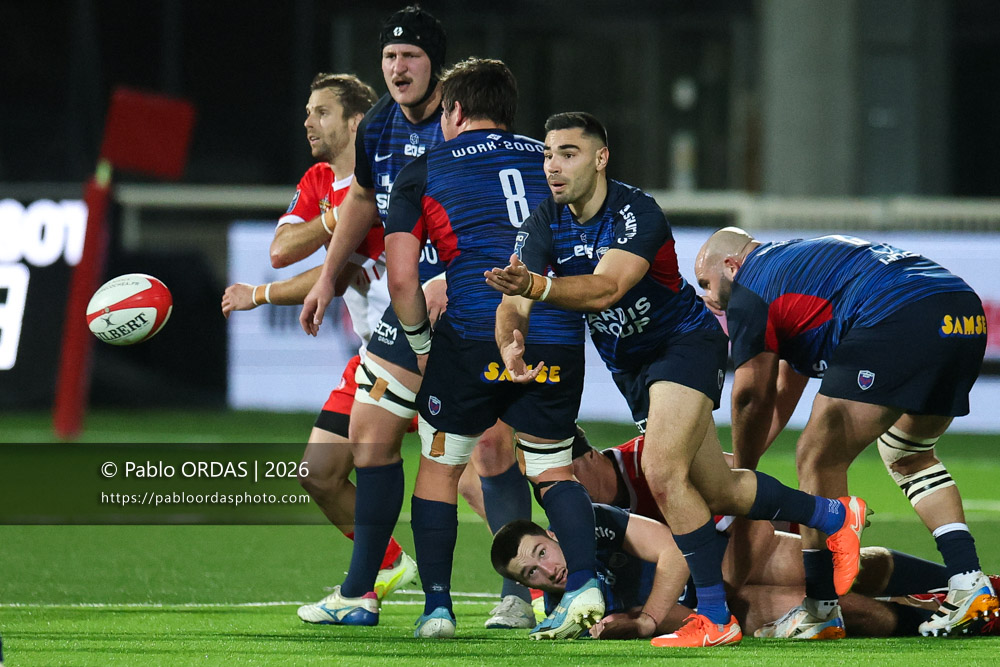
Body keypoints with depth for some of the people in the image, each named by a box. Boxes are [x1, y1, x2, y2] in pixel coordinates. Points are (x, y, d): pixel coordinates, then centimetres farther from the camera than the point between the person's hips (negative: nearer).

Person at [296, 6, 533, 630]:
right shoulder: (378, 129, 4)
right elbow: (364, 197, 23)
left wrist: (453, 280, -32)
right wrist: (329, 276, 24)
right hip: (411, 299, 7)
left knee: (493, 443, -14)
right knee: (371, 435, 5)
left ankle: (517, 595, -6)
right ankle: (359, 592, 15)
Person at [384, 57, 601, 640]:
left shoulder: (422, 172, 12)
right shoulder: (549, 161, 21)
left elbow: (402, 279, 4)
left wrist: (422, 343, 17)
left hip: (474, 333, -3)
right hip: (558, 338, 3)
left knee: (440, 464, 15)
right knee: (553, 467, 16)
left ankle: (437, 607, 12)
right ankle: (584, 580, -7)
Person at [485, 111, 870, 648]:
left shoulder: (637, 212, -25)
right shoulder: (543, 225, -8)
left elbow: (605, 288, -40)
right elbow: (514, 304, -18)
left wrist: (535, 285, -57)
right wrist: (511, 346, -41)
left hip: (686, 342, -7)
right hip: (629, 367, 7)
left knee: (664, 473, -25)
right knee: (717, 493, 13)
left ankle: (715, 618, -15)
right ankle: (835, 516, 38)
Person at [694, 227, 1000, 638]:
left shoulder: (748, 285, 12)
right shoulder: (795, 258, 38)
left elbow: (752, 397, 13)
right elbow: (785, 393, 48)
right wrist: (746, 461, 55)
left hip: (898, 319, -9)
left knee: (820, 458, 1)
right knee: (908, 457, 27)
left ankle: (819, 609, 3)